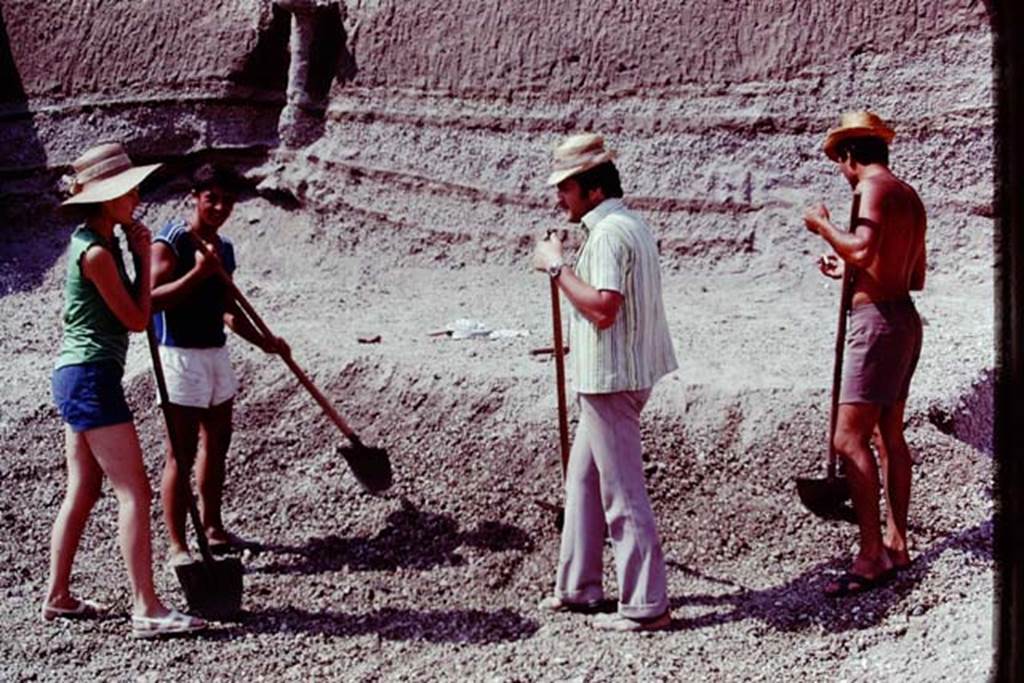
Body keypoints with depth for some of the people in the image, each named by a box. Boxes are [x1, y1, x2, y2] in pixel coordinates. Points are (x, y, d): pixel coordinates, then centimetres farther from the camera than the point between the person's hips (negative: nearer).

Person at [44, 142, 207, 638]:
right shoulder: (96, 252, -17)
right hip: (91, 378, -10)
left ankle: (57, 597, 23)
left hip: (76, 377, 10)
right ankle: (146, 611, -11)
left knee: (83, 491, 15)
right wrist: (143, 258, -4)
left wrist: (138, 252, 5)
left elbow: (133, 311, 16)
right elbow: (137, 319, -11)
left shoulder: (99, 242, 12)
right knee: (134, 492, -10)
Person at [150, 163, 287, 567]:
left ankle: (212, 530, 30)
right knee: (182, 454, -6)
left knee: (217, 443, 16)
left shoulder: (223, 249, 12)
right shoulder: (170, 242, -12)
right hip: (181, 355, -8)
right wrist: (196, 273, -29)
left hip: (216, 353, 8)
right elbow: (152, 299, -23)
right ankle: (177, 546, -1)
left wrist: (263, 341, 11)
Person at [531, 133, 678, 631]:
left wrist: (556, 266, -20)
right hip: (616, 375, 11)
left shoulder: (608, 233, -19)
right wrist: (577, 339, 27)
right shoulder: (630, 225, 14)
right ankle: (577, 588, 28)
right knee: (582, 479, 19)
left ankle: (646, 605, 1)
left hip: (610, 380, -11)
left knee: (622, 493, -5)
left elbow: (602, 307, -28)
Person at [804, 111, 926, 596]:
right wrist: (851, 271, 33)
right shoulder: (908, 194, 17)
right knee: (889, 435, 16)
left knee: (849, 439, -11)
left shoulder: (876, 188, -11)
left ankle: (872, 555, -13)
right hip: (903, 317, 10)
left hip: (878, 320, -10)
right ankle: (896, 543, 23)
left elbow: (863, 248, -28)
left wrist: (823, 227, -11)